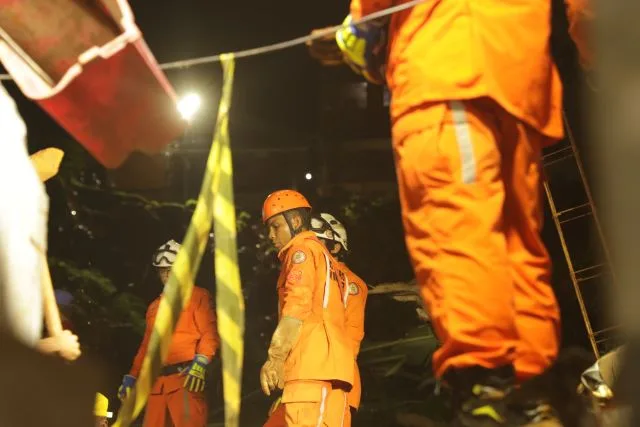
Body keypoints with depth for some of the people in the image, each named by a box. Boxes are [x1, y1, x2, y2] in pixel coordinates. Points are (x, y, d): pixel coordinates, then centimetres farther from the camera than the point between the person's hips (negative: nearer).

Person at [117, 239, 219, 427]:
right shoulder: (155, 306, 25)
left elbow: (210, 333, -6)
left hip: (186, 378, -7)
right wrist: (131, 377, 21)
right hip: (158, 382, 7)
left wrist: (200, 364, -21)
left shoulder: (198, 296, 5)